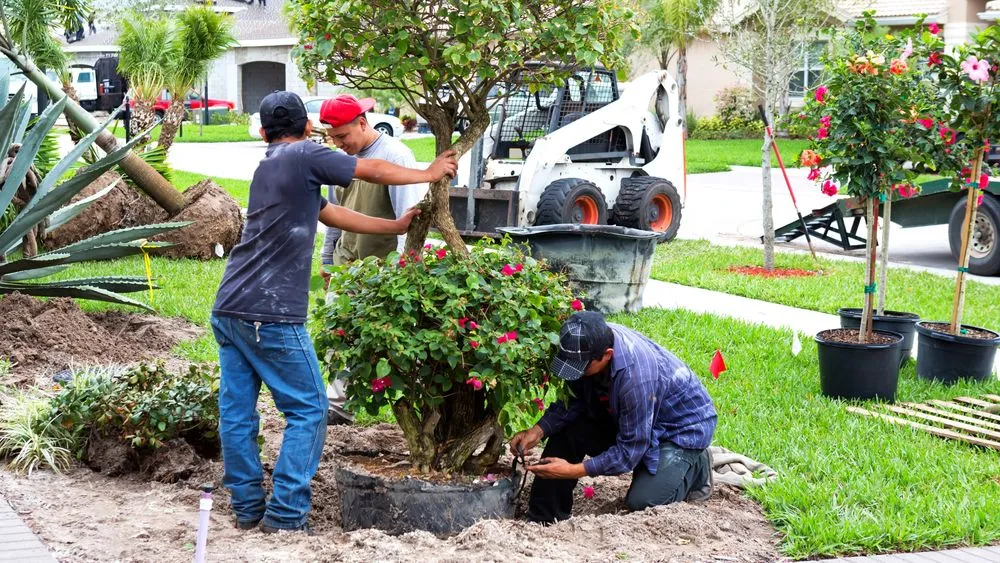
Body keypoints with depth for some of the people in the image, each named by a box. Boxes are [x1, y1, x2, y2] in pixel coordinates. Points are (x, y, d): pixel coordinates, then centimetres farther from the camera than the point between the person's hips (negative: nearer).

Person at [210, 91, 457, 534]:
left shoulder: (267, 167, 21)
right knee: (307, 411, 2)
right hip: (271, 315, -8)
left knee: (236, 412, 10)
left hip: (227, 310, 8)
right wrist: (429, 174, 18)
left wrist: (397, 227, 28)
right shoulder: (303, 156, -4)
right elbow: (374, 172, 2)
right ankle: (286, 513, -2)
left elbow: (332, 215, 25)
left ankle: (247, 507, 15)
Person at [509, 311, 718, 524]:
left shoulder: (636, 376, -41)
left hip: (684, 426, -7)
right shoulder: (589, 343, -20)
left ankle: (696, 467, 8)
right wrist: (538, 431, -21)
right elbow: (574, 401, -6)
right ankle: (544, 518, -2)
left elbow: (629, 451, -31)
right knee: (566, 429, -11)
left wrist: (574, 470, -30)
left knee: (641, 502, -20)